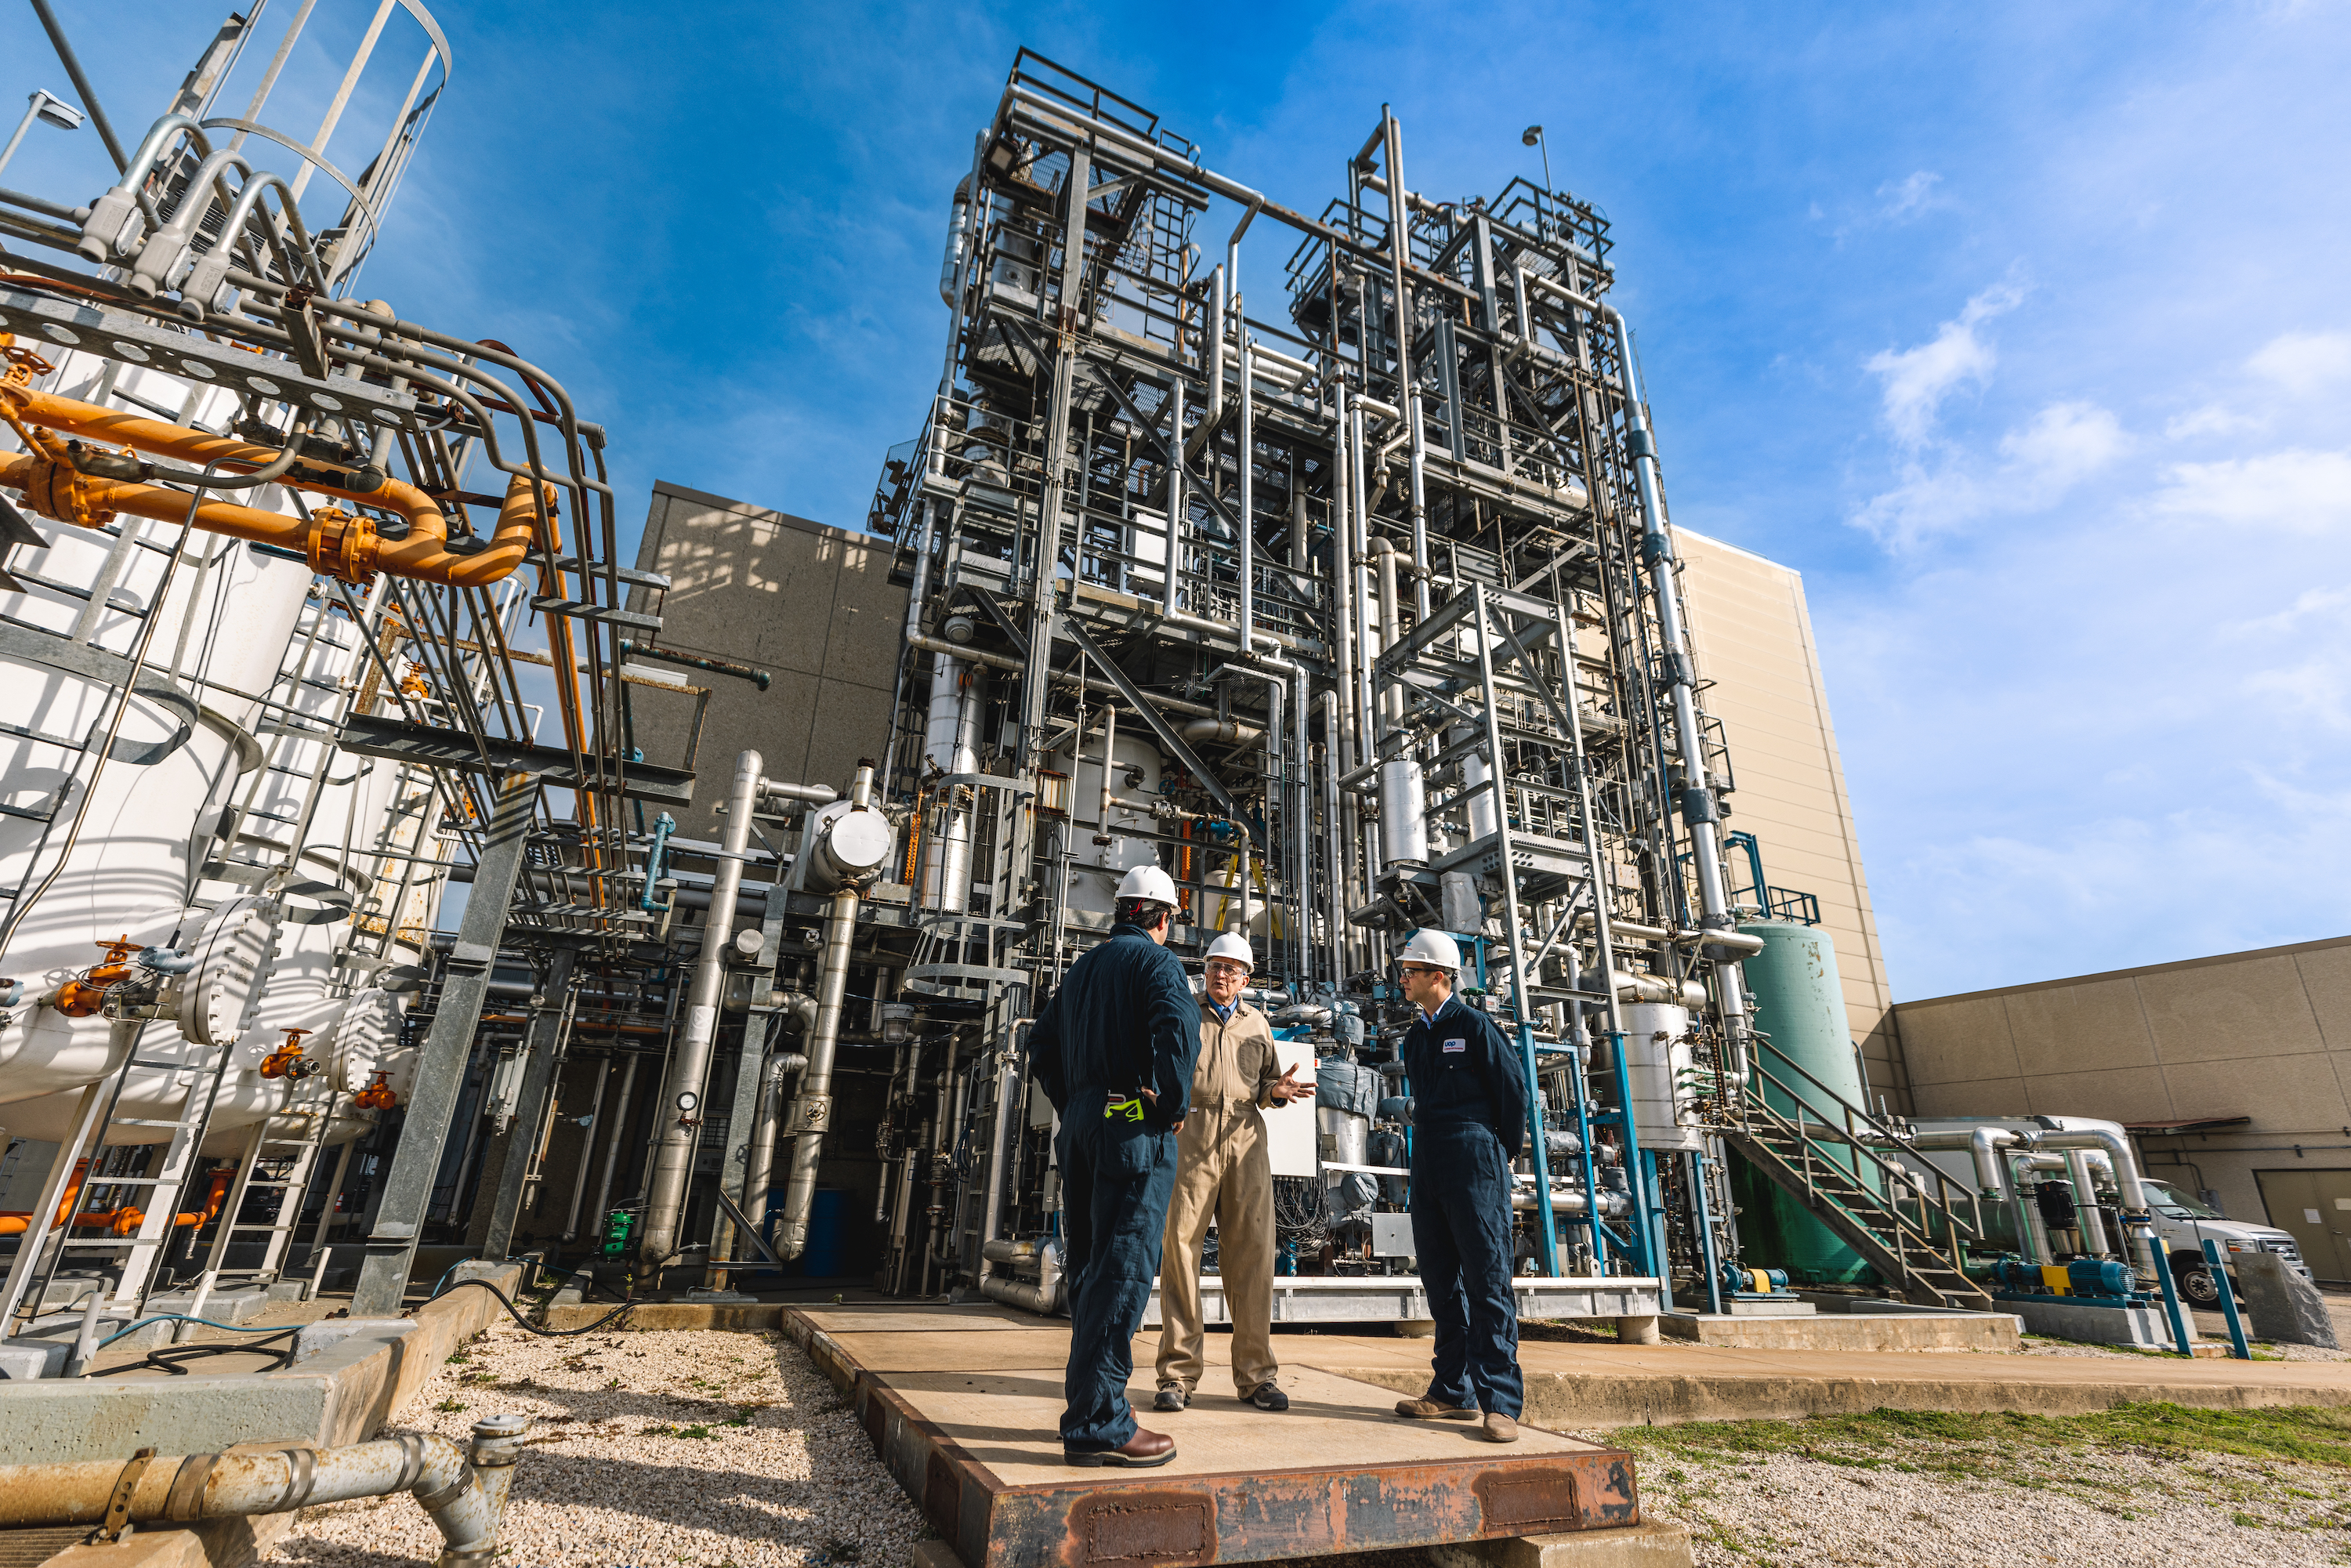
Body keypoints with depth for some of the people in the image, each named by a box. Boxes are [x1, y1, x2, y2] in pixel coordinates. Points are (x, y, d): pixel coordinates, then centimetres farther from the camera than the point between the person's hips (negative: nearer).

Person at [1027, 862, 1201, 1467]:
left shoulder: (1083, 968, 18)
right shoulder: (1156, 962, -5)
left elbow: (1041, 1041, 19)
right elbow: (1178, 1031, -22)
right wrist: (1174, 1107, -12)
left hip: (1081, 1124, 8)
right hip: (1134, 1124, -8)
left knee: (1090, 1266, 15)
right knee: (1123, 1268, -6)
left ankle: (1090, 1400, 24)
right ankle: (1098, 1422, -5)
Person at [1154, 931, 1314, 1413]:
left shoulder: (1256, 1024, 20)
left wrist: (1277, 1090, 1)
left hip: (1245, 1138, 3)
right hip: (1190, 1135, -2)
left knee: (1251, 1252, 1)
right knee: (1180, 1246, -5)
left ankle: (1255, 1374, 12)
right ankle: (1178, 1373, 6)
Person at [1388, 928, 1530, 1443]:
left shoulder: (1472, 1024, -6)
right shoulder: (1414, 1037, 15)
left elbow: (1513, 1085, -2)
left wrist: (1505, 1151, 5)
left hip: (1474, 1161, -7)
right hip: (1428, 1166, 8)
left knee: (1487, 1279, -5)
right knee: (1440, 1280, 10)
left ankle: (1501, 1401, 1)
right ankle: (1454, 1393, 19)